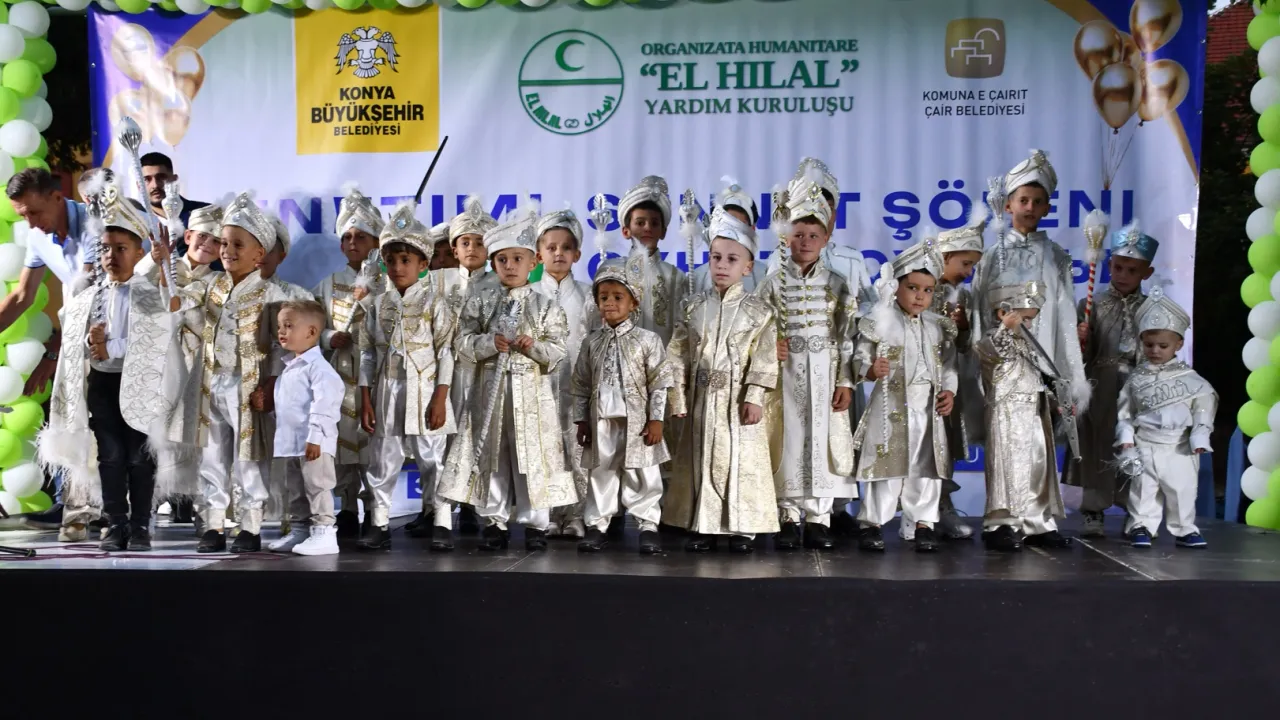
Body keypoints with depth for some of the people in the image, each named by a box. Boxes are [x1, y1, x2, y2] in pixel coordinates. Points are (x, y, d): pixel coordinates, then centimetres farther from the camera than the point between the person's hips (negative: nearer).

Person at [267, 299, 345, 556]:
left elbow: (324, 402, -23)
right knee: (295, 491, 16)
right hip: (291, 443, 10)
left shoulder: (317, 366, -16)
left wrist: (315, 436, -26)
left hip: (313, 443, -10)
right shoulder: (289, 367, 17)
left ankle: (324, 533, -2)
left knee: (317, 488, -6)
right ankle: (298, 531, 26)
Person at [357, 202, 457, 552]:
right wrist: (366, 400, 2)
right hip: (385, 393, 4)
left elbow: (445, 351, -5)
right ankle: (379, 523, 18)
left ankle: (443, 522, 10)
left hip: (423, 392, -3)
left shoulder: (433, 302, -3)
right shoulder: (376, 304, 7)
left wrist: (440, 398, -11)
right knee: (382, 460, 8)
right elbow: (368, 353, 7)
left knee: (431, 458, 2)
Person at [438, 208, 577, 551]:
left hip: (531, 392, -1)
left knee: (532, 455, 1)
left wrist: (533, 347, -18)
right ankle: (494, 522, 18)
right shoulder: (480, 301, 4)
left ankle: (535, 523, 12)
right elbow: (463, 343, 0)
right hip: (490, 390, 1)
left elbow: (558, 351, -1)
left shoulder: (545, 306, 2)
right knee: (490, 455, 7)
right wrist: (490, 343, -16)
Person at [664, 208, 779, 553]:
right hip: (702, 399, 3)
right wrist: (678, 395, 1)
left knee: (741, 461, 0)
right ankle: (702, 525, 16)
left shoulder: (757, 310, -2)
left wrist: (754, 397, -13)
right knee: (701, 459, 7)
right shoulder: (695, 306, 6)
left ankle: (742, 527, 10)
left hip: (738, 399, -3)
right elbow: (678, 354, 6)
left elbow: (764, 359, -6)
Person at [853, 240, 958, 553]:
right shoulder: (880, 323, -5)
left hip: (929, 408, 4)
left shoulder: (939, 327, 9)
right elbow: (860, 357, -5)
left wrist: (949, 391, -3)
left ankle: (922, 522, 18)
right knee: (886, 464, 0)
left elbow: (948, 364, 11)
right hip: (891, 407, -4)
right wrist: (870, 369, -25)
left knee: (926, 467, 8)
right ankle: (872, 522, 10)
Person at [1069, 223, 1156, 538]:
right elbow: (1082, 356, 0)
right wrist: (1081, 342, -20)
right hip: (1100, 391, -1)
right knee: (1097, 447, 5)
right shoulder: (1092, 304, 1)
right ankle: (1093, 512, 14)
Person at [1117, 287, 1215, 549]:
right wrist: (1126, 441, -2)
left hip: (1179, 448, 0)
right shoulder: (1136, 379, 1)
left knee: (1183, 491, 6)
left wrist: (1199, 436, -7)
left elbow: (1204, 405, 0)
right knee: (1143, 489, 5)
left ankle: (1184, 529, 18)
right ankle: (1141, 526, 14)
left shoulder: (1189, 378, -2)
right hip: (1145, 447, 0)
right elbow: (1125, 412, 4)